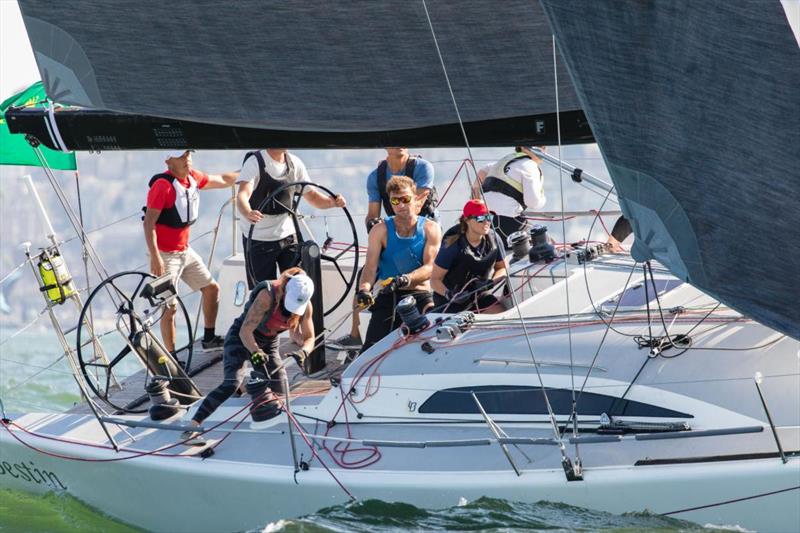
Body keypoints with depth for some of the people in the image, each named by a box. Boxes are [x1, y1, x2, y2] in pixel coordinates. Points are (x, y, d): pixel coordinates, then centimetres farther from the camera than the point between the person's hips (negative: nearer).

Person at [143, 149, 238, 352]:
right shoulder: (163, 185, -21)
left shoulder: (193, 177, 2)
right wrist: (155, 258, -28)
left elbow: (222, 180, 21)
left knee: (212, 288, 15)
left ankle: (209, 339, 29)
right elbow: (149, 223, -23)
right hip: (165, 255, -9)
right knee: (169, 307, -9)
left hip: (185, 250, 9)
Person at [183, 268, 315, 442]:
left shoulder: (305, 306, -15)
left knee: (280, 395, 2)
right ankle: (193, 426, -30)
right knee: (231, 385, -27)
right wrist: (255, 351, -51)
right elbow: (245, 331, -34)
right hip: (241, 338, -6)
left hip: (269, 344, 6)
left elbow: (309, 338, -10)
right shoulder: (268, 295, -32)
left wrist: (303, 351, -33)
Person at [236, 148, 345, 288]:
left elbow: (312, 196, 10)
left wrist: (334, 201, -11)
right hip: (258, 239, -4)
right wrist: (247, 213, -51)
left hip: (287, 235, 4)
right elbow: (242, 195, -29)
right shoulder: (255, 162, -14)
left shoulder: (295, 163, 3)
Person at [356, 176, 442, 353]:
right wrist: (364, 289, -27)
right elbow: (370, 267, -4)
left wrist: (405, 279, -26)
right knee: (372, 348, -18)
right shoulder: (380, 230, 7)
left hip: (420, 296, 0)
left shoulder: (430, 229, 6)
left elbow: (430, 267, -6)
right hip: (387, 297, 0)